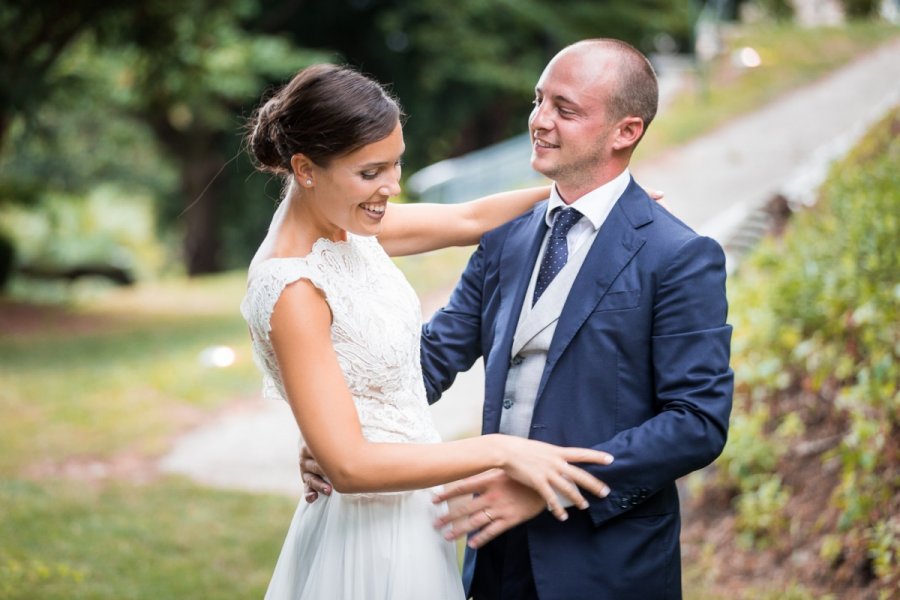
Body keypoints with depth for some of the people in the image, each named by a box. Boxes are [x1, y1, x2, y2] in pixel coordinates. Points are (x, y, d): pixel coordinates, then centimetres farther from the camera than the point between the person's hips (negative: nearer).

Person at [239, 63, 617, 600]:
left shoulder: (345, 224, -1)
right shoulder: (291, 290, -25)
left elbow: (469, 220, 13)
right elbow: (350, 465, -28)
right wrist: (498, 451, -26)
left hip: (412, 512, 8)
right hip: (371, 535, -8)